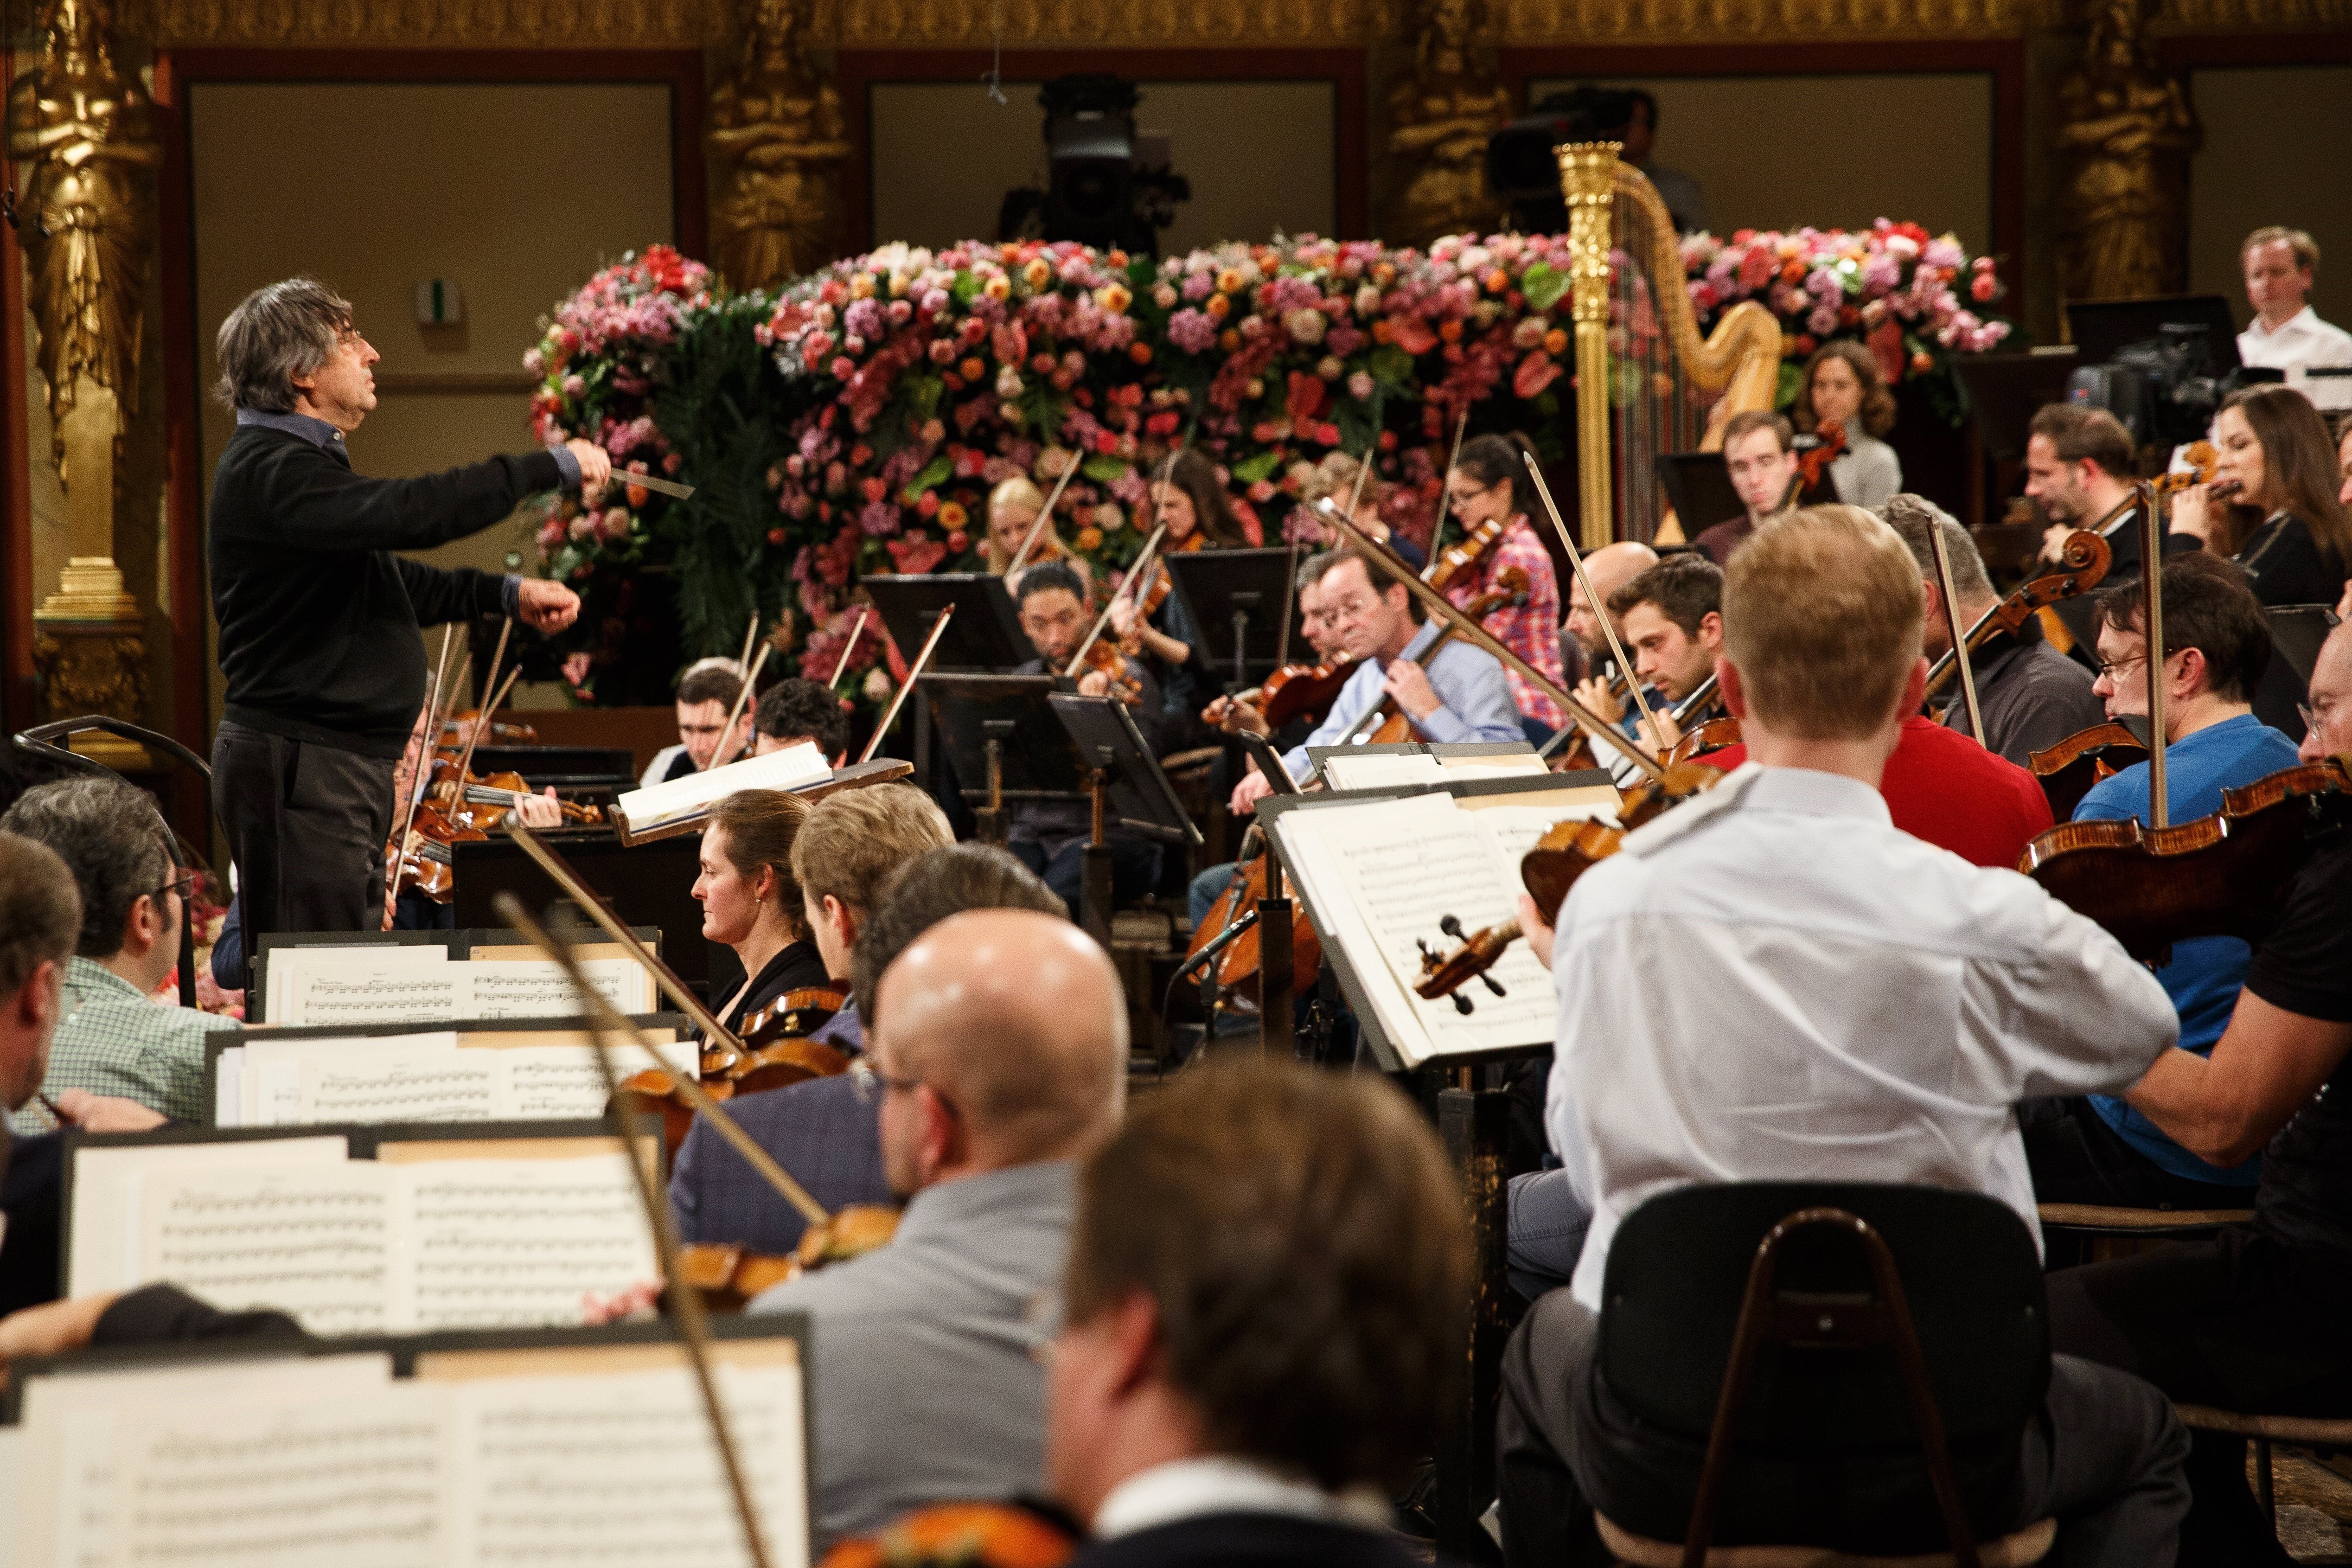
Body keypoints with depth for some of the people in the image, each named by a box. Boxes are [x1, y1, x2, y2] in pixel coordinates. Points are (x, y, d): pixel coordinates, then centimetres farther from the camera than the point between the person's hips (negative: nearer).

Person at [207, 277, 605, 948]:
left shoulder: (300, 463, 18)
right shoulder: (270, 472, -18)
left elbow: (384, 580, 27)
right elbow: (410, 513, -31)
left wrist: (505, 593, 15)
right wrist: (552, 468, -24)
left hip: (341, 763, 11)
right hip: (301, 767, -11)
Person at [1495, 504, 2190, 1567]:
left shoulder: (1609, 900, -8)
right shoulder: (1986, 924, -15)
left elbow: (1588, 1156, 4)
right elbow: (2141, 1032, 7)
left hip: (1659, 1456, 2)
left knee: (1543, 1347, 39)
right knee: (2141, 1439, 32)